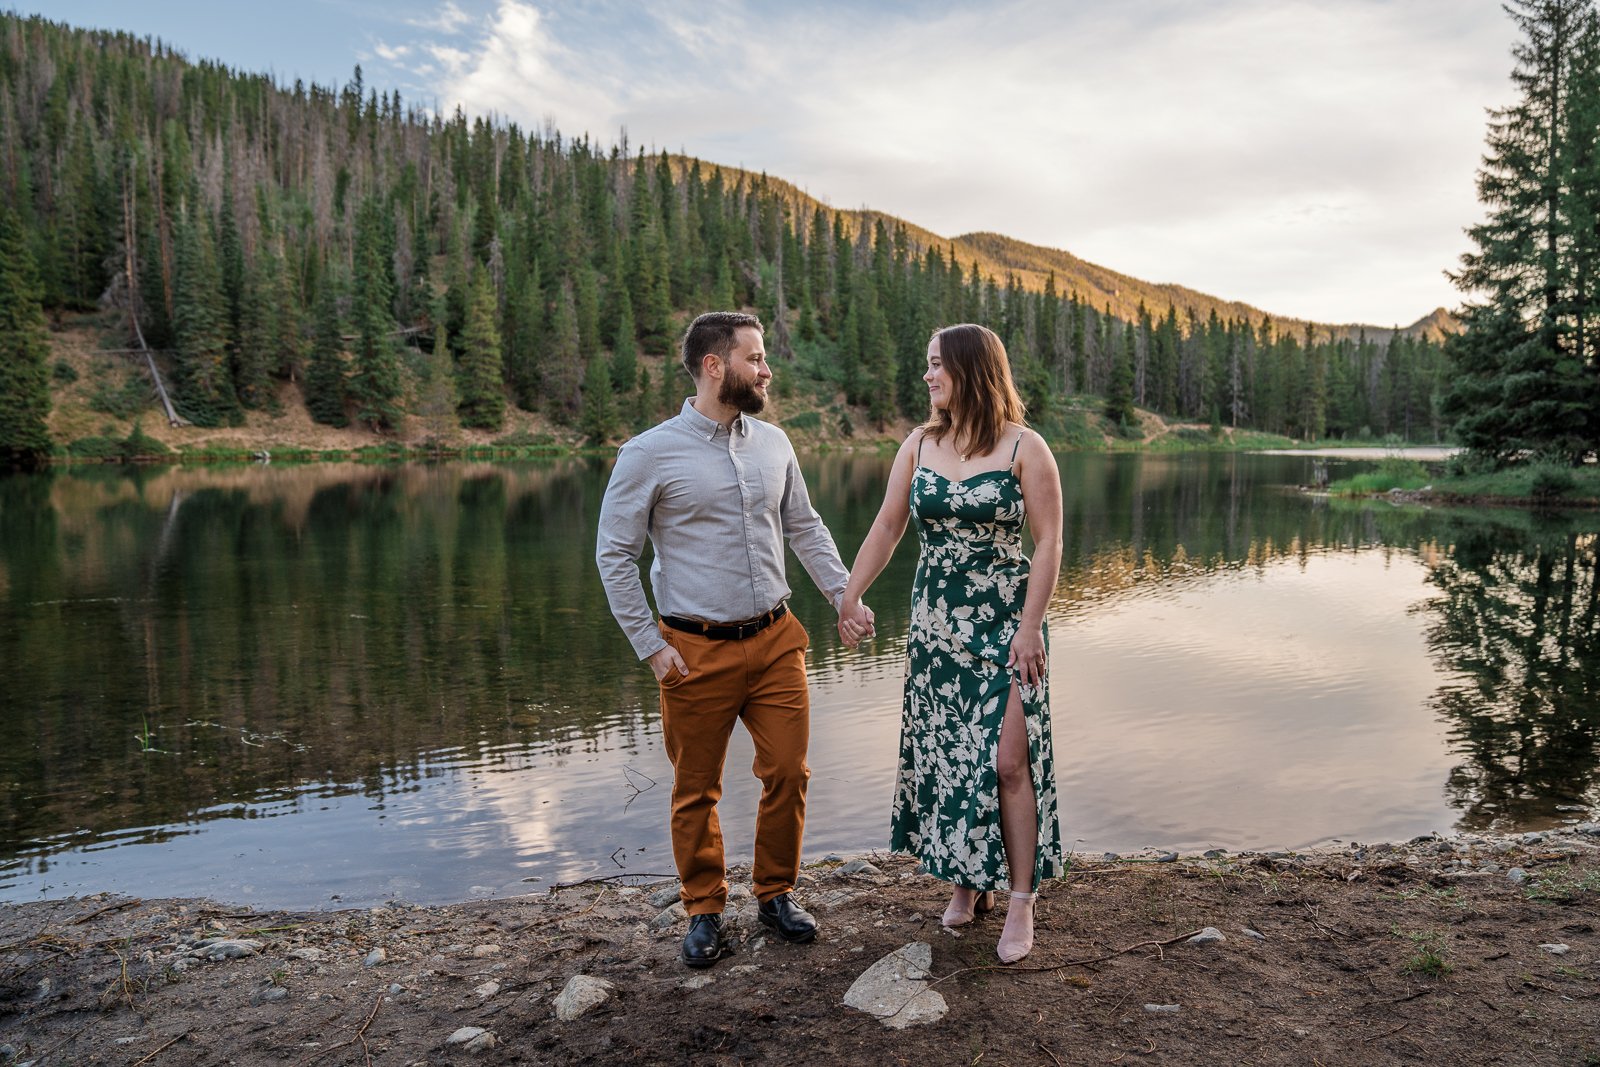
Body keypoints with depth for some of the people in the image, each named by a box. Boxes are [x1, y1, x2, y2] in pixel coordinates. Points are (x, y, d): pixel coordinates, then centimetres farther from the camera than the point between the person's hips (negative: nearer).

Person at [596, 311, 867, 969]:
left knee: (788, 773, 8)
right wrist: (649, 646, -9)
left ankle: (777, 895, 29)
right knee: (697, 790, 8)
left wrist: (844, 595, 7)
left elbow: (805, 528, 16)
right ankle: (704, 911, 27)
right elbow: (614, 555, -5)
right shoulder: (650, 454, -9)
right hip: (697, 651, -4)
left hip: (776, 640, 4)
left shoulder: (773, 444, 6)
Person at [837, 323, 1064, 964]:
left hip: (1006, 625, -4)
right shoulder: (919, 444, 5)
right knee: (945, 756, 9)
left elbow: (1048, 541, -8)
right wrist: (849, 599, 5)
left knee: (1007, 762, -5)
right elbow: (886, 528, 8)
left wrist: (1030, 627, -13)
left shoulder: (1024, 448, -7)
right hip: (935, 622, 5)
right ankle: (968, 881, 26)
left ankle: (1021, 903, 8)